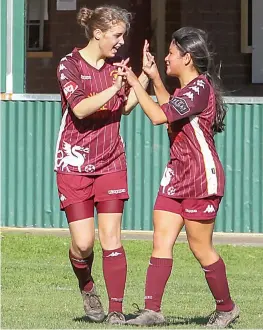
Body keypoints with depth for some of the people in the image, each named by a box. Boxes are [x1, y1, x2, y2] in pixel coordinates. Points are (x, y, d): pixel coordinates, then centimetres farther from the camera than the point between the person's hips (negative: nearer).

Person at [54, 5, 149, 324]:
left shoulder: (114, 67, 9)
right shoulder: (70, 65, -7)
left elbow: (125, 107, 12)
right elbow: (80, 108, -20)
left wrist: (144, 77, 4)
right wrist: (114, 87, -24)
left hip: (111, 163, 4)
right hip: (75, 163, -4)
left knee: (111, 238, -5)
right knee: (83, 242, -7)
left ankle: (116, 310, -3)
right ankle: (87, 287, 24)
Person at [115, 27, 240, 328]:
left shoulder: (199, 88, -18)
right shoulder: (188, 87, 14)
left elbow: (158, 116, -26)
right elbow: (171, 111, 35)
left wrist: (134, 82, -18)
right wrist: (154, 78, 24)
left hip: (201, 178, -10)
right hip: (177, 174, 10)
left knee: (200, 247, 0)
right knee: (161, 242, -1)